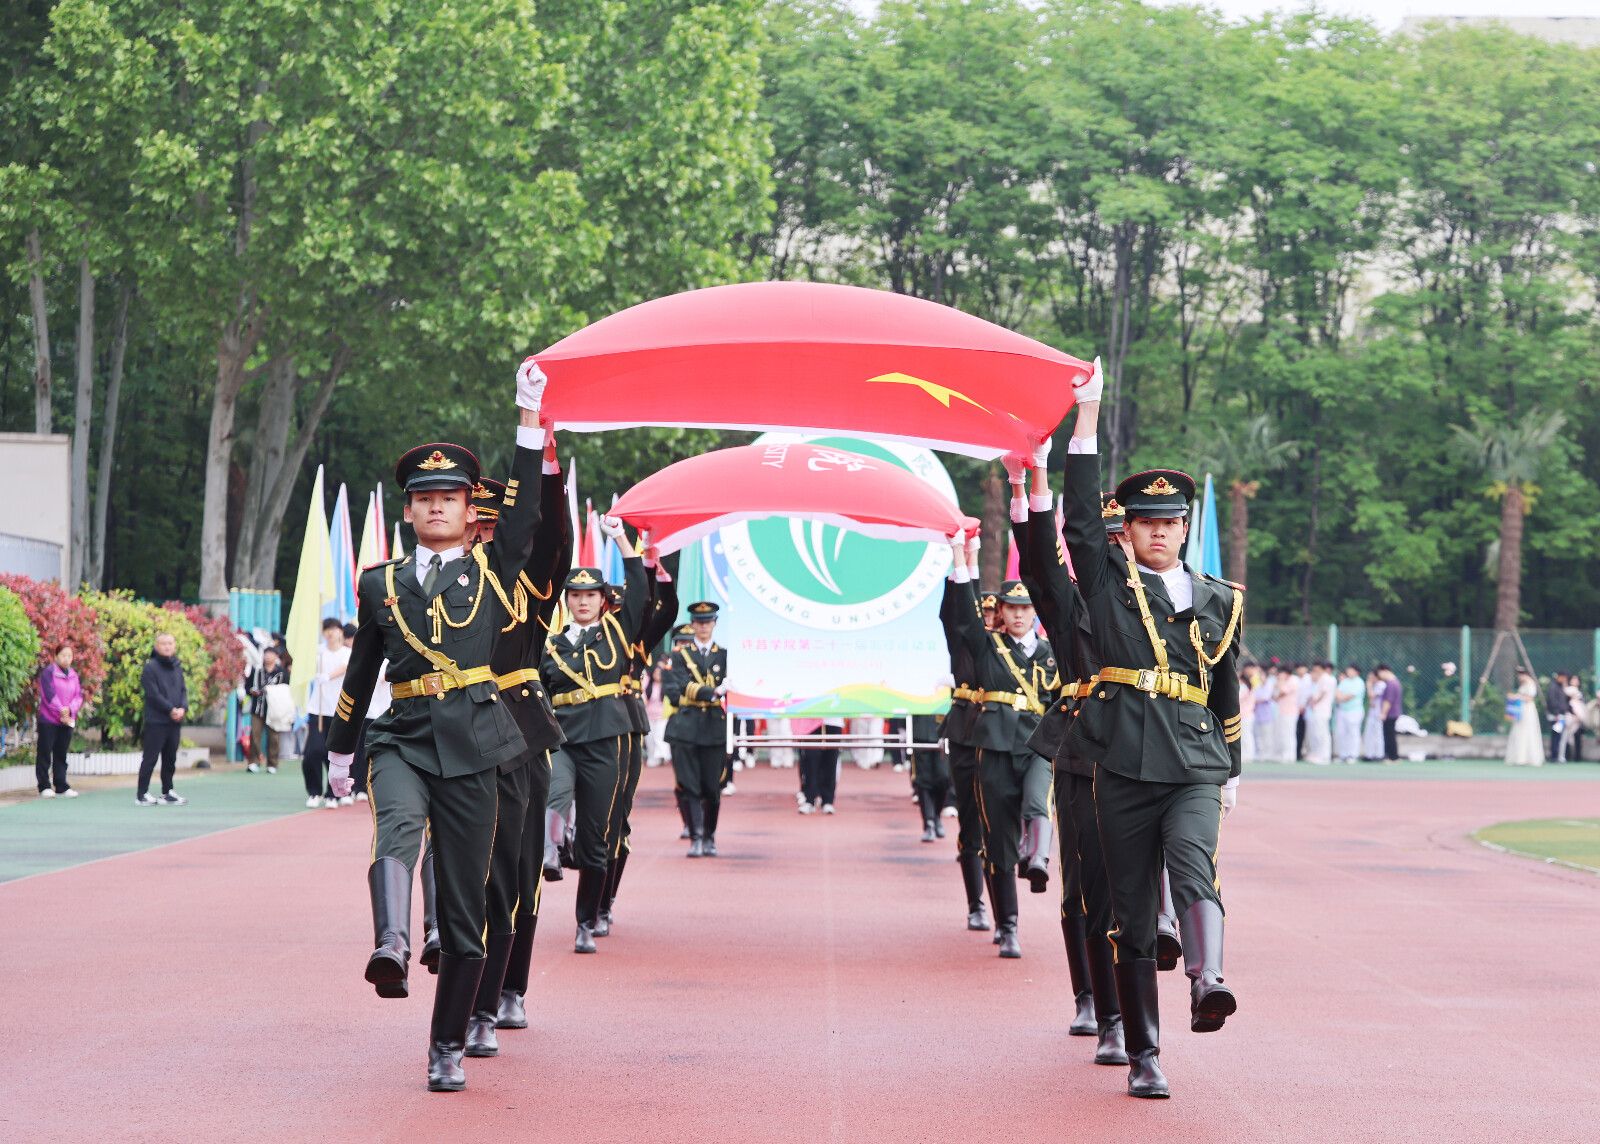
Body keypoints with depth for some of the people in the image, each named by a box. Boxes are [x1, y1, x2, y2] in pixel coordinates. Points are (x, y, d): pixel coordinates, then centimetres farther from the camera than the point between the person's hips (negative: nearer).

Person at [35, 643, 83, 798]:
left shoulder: (73, 675, 13)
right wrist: (61, 711, -17)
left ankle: (61, 786, 13)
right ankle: (44, 787, 2)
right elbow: (49, 694, -14)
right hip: (48, 720, -5)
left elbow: (79, 696, 5)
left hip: (67, 721, 5)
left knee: (61, 755, 10)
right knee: (45, 754, -2)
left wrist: (70, 709, -13)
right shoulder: (48, 672, -5)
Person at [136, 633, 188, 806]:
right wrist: (171, 709, -15)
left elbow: (183, 690, 12)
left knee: (170, 758, 11)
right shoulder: (151, 667, -8)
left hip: (174, 720, 6)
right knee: (150, 758, -5)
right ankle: (142, 794, -2)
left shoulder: (177, 667, 13)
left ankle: (167, 792, 19)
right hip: (156, 720, -6)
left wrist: (183, 708, -7)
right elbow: (153, 694, -14)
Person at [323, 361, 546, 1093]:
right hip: (402, 740, 1)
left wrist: (529, 415, -11)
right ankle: (391, 949, -57)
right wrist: (338, 752, 25)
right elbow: (360, 673, 22)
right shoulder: (381, 584, 14)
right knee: (397, 827, -34)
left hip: (469, 747, 0)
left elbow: (527, 505, -4)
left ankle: (448, 1047, 11)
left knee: (465, 907, 1)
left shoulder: (493, 571, 9)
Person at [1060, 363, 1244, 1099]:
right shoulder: (1108, 581, 8)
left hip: (1195, 770, 0)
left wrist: (1231, 772, 22)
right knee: (1133, 917, 2)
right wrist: (1087, 417, -10)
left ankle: (1207, 985, -49)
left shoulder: (1218, 601, 14)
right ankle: (1142, 1056, 8)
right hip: (1123, 770, 0)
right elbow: (1080, 514, -5)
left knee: (1193, 866, -29)